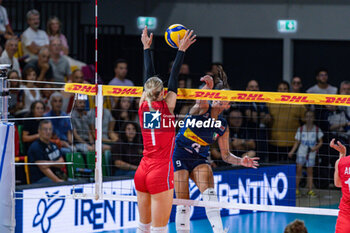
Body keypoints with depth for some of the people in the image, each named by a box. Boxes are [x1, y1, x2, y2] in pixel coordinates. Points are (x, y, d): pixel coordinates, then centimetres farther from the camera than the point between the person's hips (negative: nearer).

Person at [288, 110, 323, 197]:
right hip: (301, 152, 0)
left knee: (310, 171, 4)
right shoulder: (300, 129, 0)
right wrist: (292, 151, -6)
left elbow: (320, 142, 6)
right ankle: (296, 189, 0)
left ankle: (310, 190, 10)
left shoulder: (317, 130, 0)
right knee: (299, 169, -8)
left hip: (311, 153, 0)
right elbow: (297, 142, 4)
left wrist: (316, 147, -12)